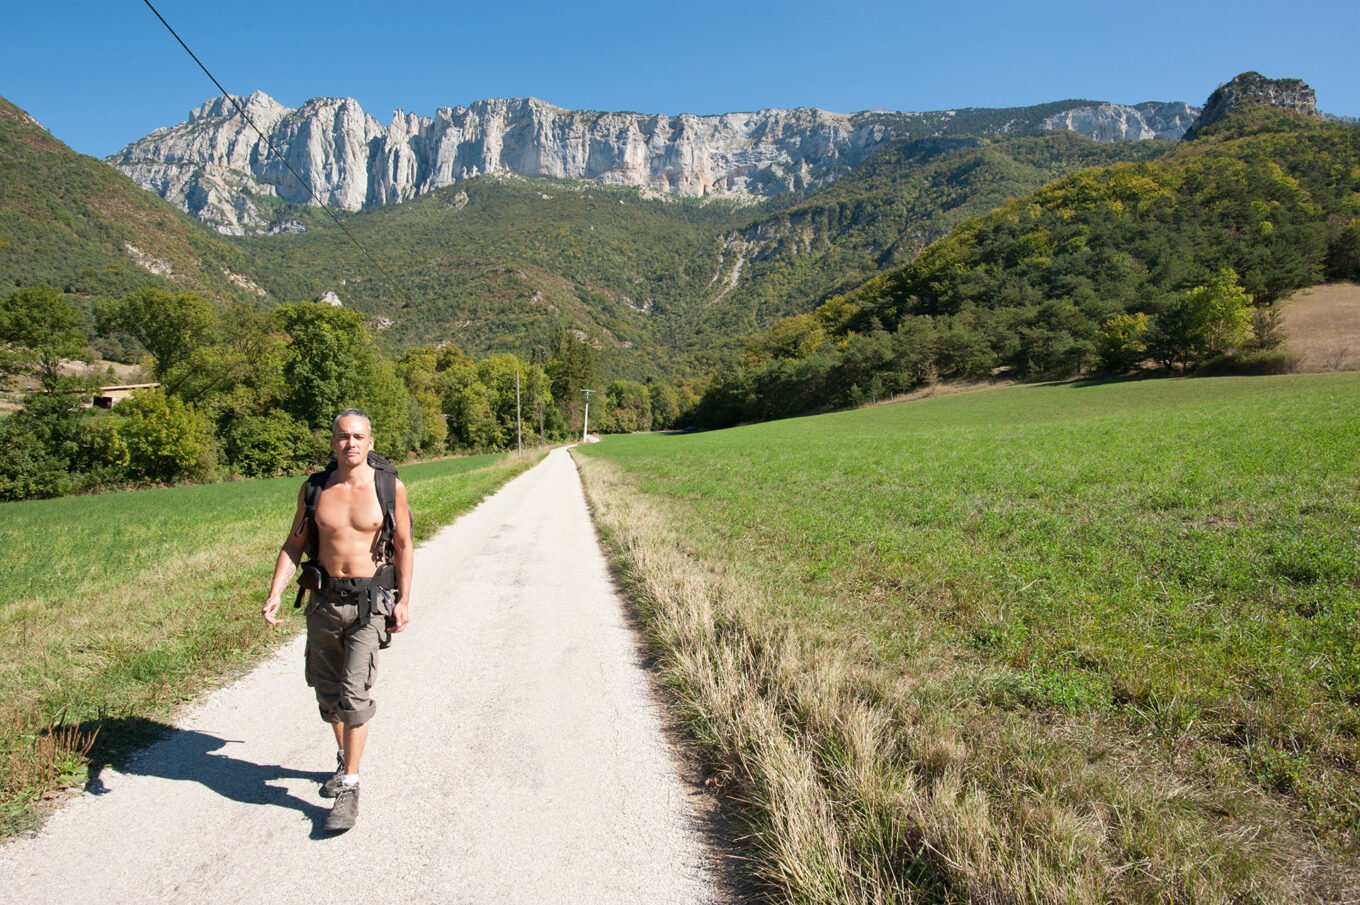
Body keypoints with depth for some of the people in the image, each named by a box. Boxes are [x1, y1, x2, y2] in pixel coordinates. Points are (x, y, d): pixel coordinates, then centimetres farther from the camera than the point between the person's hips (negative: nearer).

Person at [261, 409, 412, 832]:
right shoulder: (314, 489, 0)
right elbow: (294, 545, 5)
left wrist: (403, 601, -2)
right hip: (324, 601, 4)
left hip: (369, 602, -4)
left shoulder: (390, 488, -7)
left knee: (355, 693, -10)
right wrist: (275, 593, -8)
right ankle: (344, 759, 40)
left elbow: (403, 546, 1)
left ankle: (349, 788, 3)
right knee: (327, 690, 16)